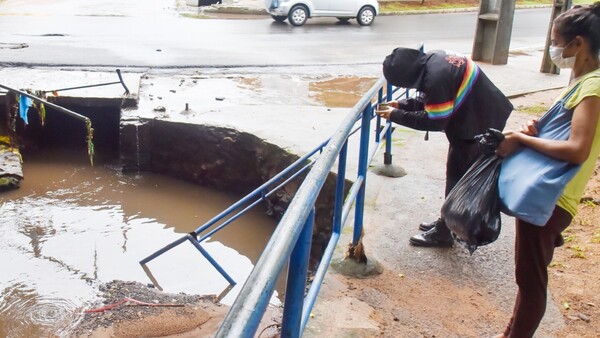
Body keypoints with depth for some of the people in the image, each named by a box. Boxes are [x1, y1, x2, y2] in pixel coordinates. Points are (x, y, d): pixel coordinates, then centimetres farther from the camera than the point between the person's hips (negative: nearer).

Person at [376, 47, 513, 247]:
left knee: (457, 179, 1)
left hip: (478, 126, -10)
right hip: (482, 117, 10)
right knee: (456, 175, 19)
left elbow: (434, 121, -20)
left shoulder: (436, 78, -31)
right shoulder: (432, 60, -2)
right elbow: (431, 101, 12)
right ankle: (447, 223, 32)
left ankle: (443, 233, 14)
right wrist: (402, 105, 5)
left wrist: (396, 116, -14)